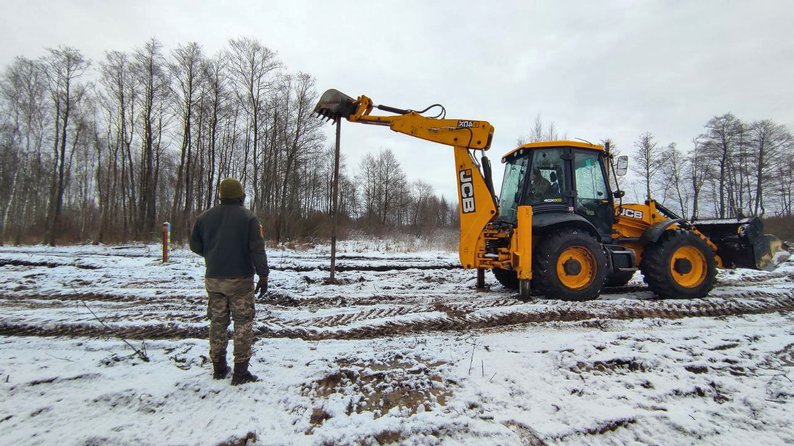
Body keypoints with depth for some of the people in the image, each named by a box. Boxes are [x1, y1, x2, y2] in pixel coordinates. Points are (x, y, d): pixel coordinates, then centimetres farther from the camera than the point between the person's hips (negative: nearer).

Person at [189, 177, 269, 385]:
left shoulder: (205, 217, 5)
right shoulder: (248, 217, -9)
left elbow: (195, 246, 12)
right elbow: (257, 249, -14)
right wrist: (263, 276, -12)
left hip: (213, 279, 5)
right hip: (240, 280, -4)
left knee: (218, 322, 15)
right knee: (243, 324, 3)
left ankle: (219, 368, 24)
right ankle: (240, 372, 4)